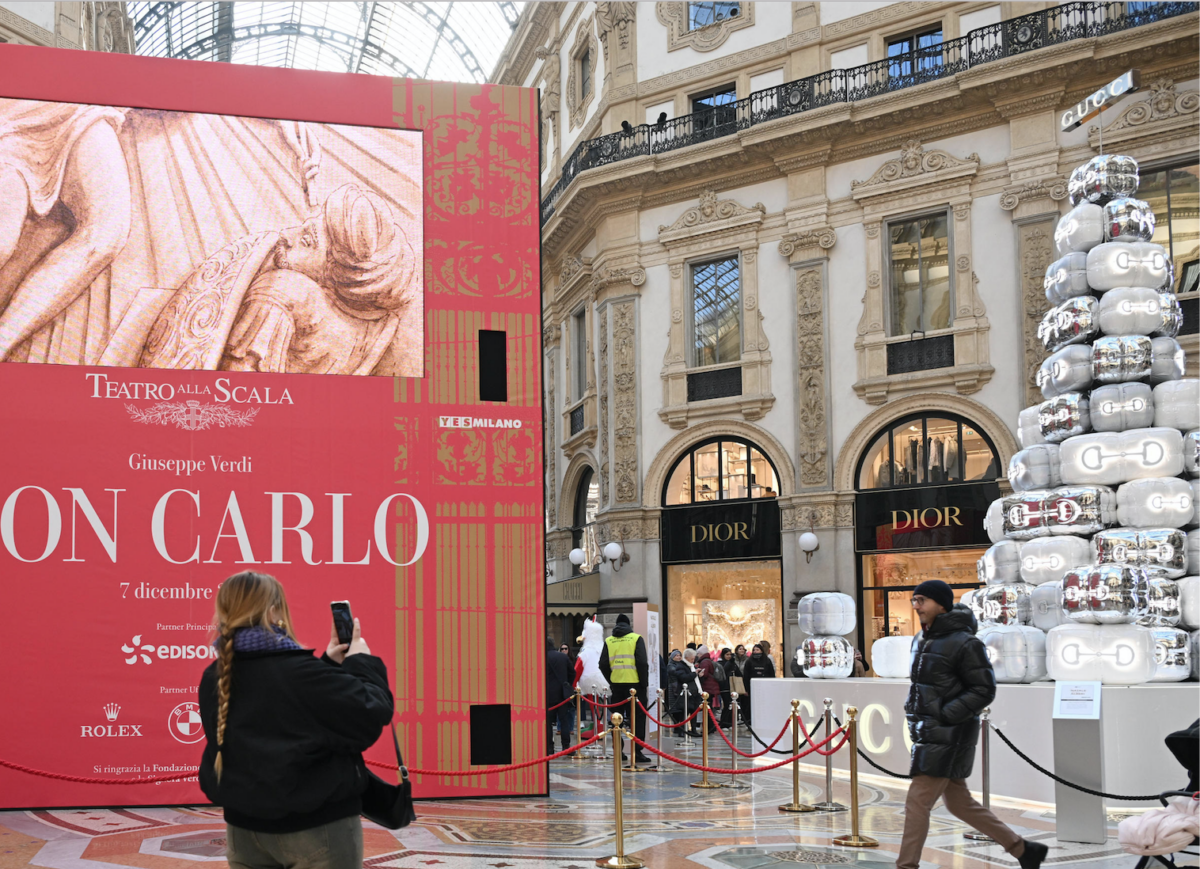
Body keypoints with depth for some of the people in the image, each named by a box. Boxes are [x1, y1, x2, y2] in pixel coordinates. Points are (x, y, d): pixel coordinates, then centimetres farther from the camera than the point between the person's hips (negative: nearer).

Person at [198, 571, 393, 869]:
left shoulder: (214, 679, 1)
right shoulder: (301, 671, -21)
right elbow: (372, 714, -17)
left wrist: (328, 665, 11)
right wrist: (361, 663, -3)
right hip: (319, 826, -6)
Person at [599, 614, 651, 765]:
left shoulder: (608, 641, 8)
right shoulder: (636, 638, -2)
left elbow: (603, 665, 3)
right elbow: (642, 662, -10)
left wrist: (611, 680, 12)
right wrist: (644, 682, -3)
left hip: (616, 684, 3)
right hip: (634, 683, -3)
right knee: (637, 717, 1)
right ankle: (637, 751, -6)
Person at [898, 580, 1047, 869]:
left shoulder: (964, 643, -14)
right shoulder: (921, 640, 12)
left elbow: (984, 690, -15)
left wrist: (944, 715, -20)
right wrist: (914, 710, 11)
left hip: (948, 737, -9)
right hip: (929, 734, 9)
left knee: (917, 802, -9)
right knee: (960, 804, 14)